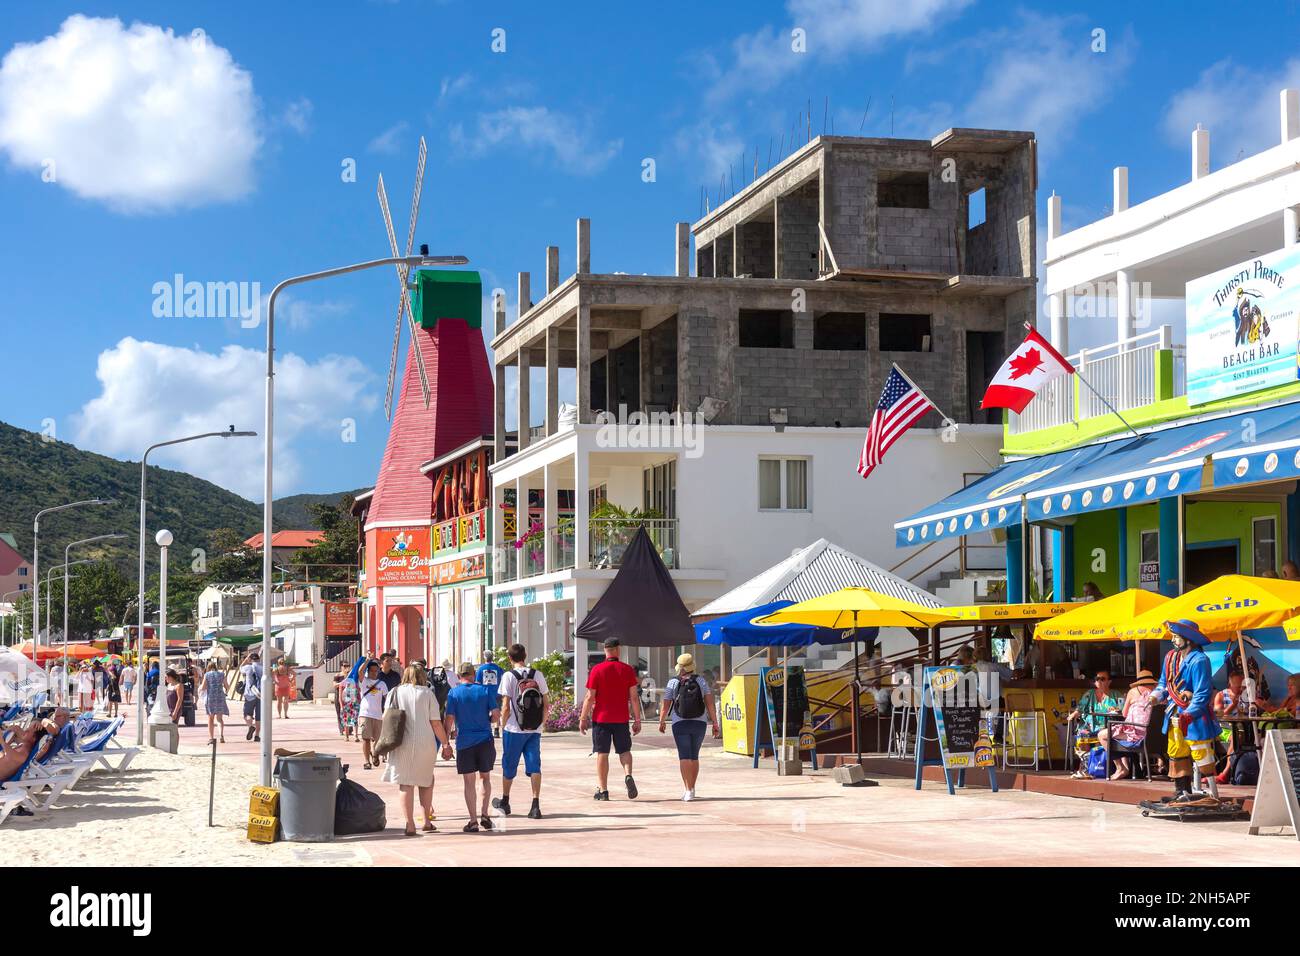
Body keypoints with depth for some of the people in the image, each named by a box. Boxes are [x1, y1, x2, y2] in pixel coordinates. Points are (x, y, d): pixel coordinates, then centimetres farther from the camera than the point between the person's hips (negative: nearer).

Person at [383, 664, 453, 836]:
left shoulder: (395, 693, 6)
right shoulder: (427, 693, 1)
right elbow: (436, 723, -2)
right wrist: (445, 744, 4)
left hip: (402, 744, 0)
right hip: (425, 743, 0)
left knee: (406, 784, 3)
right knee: (425, 782, 17)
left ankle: (410, 825, -3)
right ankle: (427, 821, 16)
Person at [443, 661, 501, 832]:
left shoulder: (454, 693, -2)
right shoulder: (485, 690, 1)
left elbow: (450, 718, -6)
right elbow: (496, 714, -4)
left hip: (465, 742, -1)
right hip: (485, 740, 1)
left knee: (469, 782, 4)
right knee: (485, 777, 16)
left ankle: (473, 821, 3)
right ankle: (485, 815, 7)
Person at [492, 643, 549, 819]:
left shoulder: (509, 676, -8)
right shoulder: (538, 675, 3)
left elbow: (506, 707, -10)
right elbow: (545, 703, 5)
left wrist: (503, 725, 3)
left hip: (515, 729, -3)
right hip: (534, 730, 3)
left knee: (509, 765, 13)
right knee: (534, 766, 3)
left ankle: (504, 802, 28)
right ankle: (536, 806, -6)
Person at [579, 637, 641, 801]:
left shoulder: (597, 670, -5)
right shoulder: (627, 670, 0)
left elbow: (590, 697, -6)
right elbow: (634, 697, -1)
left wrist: (583, 718, 1)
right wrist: (637, 720, 5)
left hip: (601, 718, -1)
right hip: (621, 719, 1)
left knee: (602, 753, 5)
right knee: (624, 750, 15)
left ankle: (602, 790, 5)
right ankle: (628, 775, -12)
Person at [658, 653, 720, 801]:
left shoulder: (673, 683, -2)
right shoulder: (701, 681, 3)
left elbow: (665, 706, 0)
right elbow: (710, 704, -3)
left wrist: (661, 722, 15)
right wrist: (715, 724, -1)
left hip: (680, 724, -3)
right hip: (699, 723, 3)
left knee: (684, 757, -6)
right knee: (694, 756, 16)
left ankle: (688, 790, -17)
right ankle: (691, 789, 25)